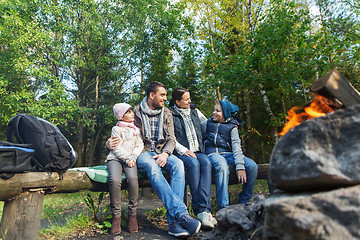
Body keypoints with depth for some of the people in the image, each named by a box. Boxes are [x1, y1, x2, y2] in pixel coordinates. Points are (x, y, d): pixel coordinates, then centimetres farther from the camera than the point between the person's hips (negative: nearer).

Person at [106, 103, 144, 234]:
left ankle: (133, 214, -20)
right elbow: (116, 148, 0)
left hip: (130, 158, 2)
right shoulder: (116, 129, 11)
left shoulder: (136, 129, 22)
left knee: (132, 178, -32)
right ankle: (116, 216, -18)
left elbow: (139, 145, 12)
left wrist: (133, 157, -5)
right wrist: (126, 158, -14)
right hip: (115, 158, -2)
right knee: (115, 180, -33)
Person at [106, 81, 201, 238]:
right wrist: (109, 142, -13)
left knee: (178, 164, -31)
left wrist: (165, 153, -13)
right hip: (142, 152, -3)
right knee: (152, 167, -39)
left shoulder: (166, 113, 13)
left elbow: (171, 139, 8)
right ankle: (182, 214, -43)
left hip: (162, 152, 3)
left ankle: (174, 221, -35)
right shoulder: (136, 112, 5)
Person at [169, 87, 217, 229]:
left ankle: (203, 209, -37)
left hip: (197, 151, 4)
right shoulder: (170, 115, 4)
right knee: (193, 163, -35)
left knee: (206, 162, -30)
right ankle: (200, 211, -32)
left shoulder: (195, 112, 19)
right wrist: (183, 150, -15)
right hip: (180, 153, -3)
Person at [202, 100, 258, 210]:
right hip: (213, 153, -2)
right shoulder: (208, 123, 17)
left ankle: (243, 201, -4)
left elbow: (236, 146, -1)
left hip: (228, 154, 2)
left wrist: (240, 166, -14)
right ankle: (223, 207, -34)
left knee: (252, 166, -21)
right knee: (222, 167, -37)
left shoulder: (232, 127, 12)